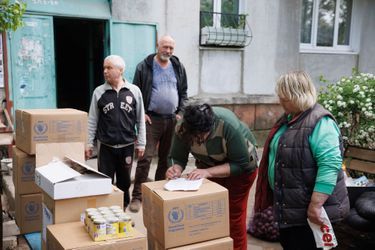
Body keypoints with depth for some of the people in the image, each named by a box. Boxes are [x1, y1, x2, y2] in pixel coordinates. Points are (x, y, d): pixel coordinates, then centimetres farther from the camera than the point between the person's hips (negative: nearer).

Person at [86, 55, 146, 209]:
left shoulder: (134, 91, -2)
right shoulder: (99, 92, -1)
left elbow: (140, 120, 3)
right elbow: (92, 121, 4)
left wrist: (141, 143, 3)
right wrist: (89, 144, 2)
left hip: (127, 146, 1)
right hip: (105, 147, 0)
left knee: (124, 182, 13)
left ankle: (122, 210, 30)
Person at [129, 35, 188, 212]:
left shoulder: (178, 67, 10)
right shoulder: (145, 66, -1)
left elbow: (183, 92, 15)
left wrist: (180, 113, 4)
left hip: (172, 119, 4)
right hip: (151, 118, -4)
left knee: (167, 158, 11)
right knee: (145, 158, -8)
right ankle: (137, 196, -1)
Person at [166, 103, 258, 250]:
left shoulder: (229, 126, -38)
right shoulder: (181, 128, -27)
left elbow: (241, 163, -32)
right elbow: (177, 157, -16)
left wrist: (208, 172, -42)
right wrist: (176, 169, -39)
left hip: (240, 166, -3)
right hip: (208, 165, 4)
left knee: (234, 215, 0)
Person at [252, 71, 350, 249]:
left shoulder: (320, 122, -19)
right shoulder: (288, 118, 10)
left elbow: (329, 165, -26)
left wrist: (315, 206, -27)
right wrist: (277, 195, 23)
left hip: (307, 210, -9)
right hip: (287, 206, 9)